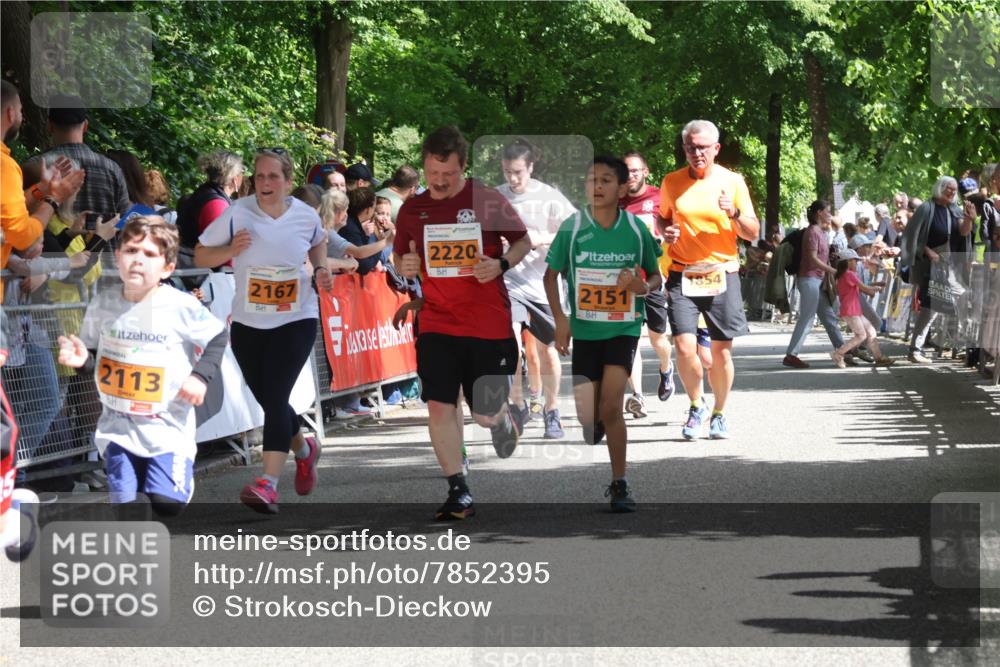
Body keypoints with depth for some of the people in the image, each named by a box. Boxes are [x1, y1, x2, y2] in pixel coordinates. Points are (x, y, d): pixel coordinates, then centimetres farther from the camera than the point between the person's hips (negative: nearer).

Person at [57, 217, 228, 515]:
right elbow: (96, 356, 9)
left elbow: (218, 337, 0)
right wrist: (82, 359, -13)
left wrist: (201, 375, -11)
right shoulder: (103, 305, -2)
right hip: (118, 426, 3)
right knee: (123, 504, 0)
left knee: (166, 503, -10)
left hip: (168, 427, -3)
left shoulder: (182, 306, -13)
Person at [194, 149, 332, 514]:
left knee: (275, 396, -17)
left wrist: (321, 269, 1)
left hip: (296, 321, -2)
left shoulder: (306, 216, -4)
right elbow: (200, 255, -3)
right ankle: (304, 450, 43)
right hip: (248, 323, 2)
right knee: (268, 400, 11)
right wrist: (230, 250, -21)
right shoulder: (237, 214, -9)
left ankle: (268, 483, -23)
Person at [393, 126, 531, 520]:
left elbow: (524, 242, 6)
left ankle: (502, 419, 42)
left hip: (489, 323, -2)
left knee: (486, 414, 4)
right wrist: (403, 266, -9)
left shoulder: (489, 201, -4)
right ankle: (458, 492, -1)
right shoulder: (413, 210, 3)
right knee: (439, 406, -9)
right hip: (437, 324, 2)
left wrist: (501, 264, -14)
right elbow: (399, 257, 15)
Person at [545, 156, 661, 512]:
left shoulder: (637, 229, -5)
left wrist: (645, 287, -15)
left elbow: (656, 275, 8)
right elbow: (551, 274, 4)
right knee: (588, 413, 6)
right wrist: (560, 318, -6)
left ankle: (619, 484, -7)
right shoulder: (572, 227, -5)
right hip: (584, 331, 2)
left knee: (611, 407, -16)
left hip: (623, 328, -2)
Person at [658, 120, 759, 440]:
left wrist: (734, 214, -17)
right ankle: (696, 406, 12)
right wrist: (665, 231, -2)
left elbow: (753, 234, 3)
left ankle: (719, 414, 22)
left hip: (722, 274, 0)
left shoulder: (732, 182, 1)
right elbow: (662, 218, 21)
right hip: (682, 275, 1)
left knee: (722, 350, 2)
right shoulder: (672, 182, 5)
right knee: (684, 346, -12)